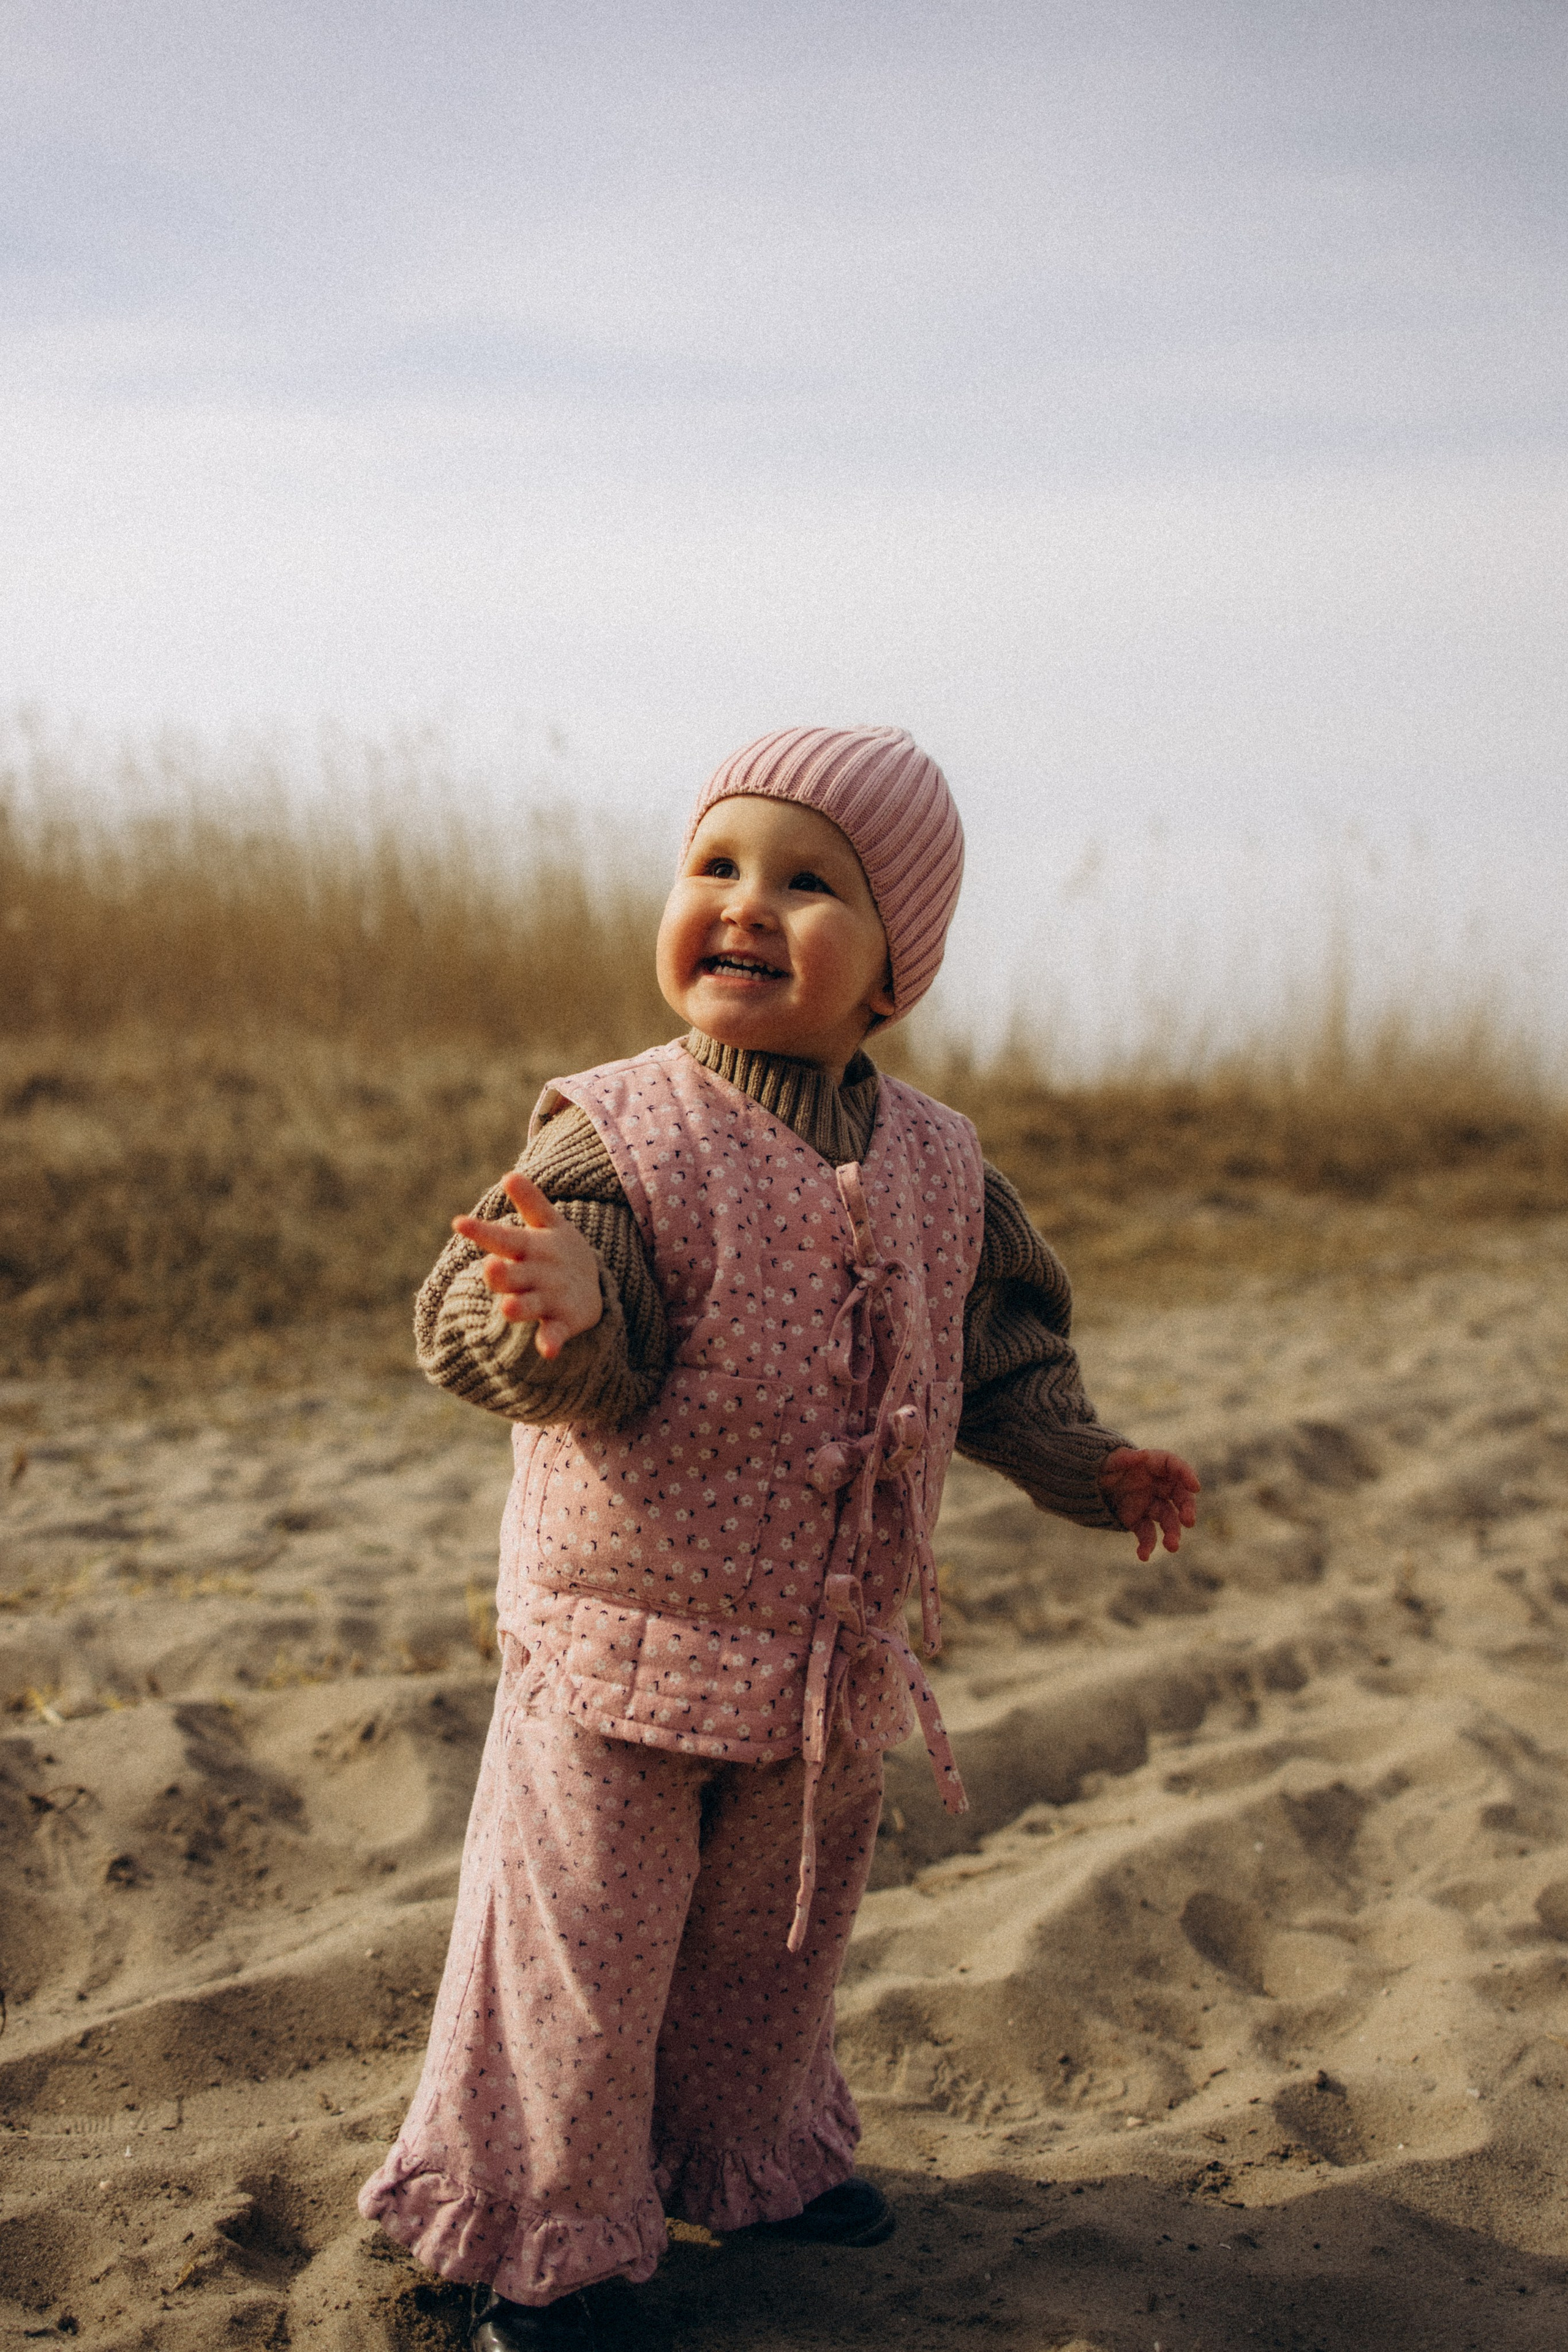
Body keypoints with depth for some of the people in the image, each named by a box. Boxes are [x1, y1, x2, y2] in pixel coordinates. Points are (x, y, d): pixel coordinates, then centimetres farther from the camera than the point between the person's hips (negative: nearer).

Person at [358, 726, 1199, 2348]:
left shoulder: (935, 1165, 0)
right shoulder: (620, 1137, -16)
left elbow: (996, 1345, 14)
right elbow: (534, 1347, -27)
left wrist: (1085, 1465, 7)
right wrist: (559, 1322, -48)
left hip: (831, 1662, 5)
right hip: (624, 1647, -5)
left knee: (775, 1936, 22)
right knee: (579, 1951, 4)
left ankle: (752, 2155, 45)